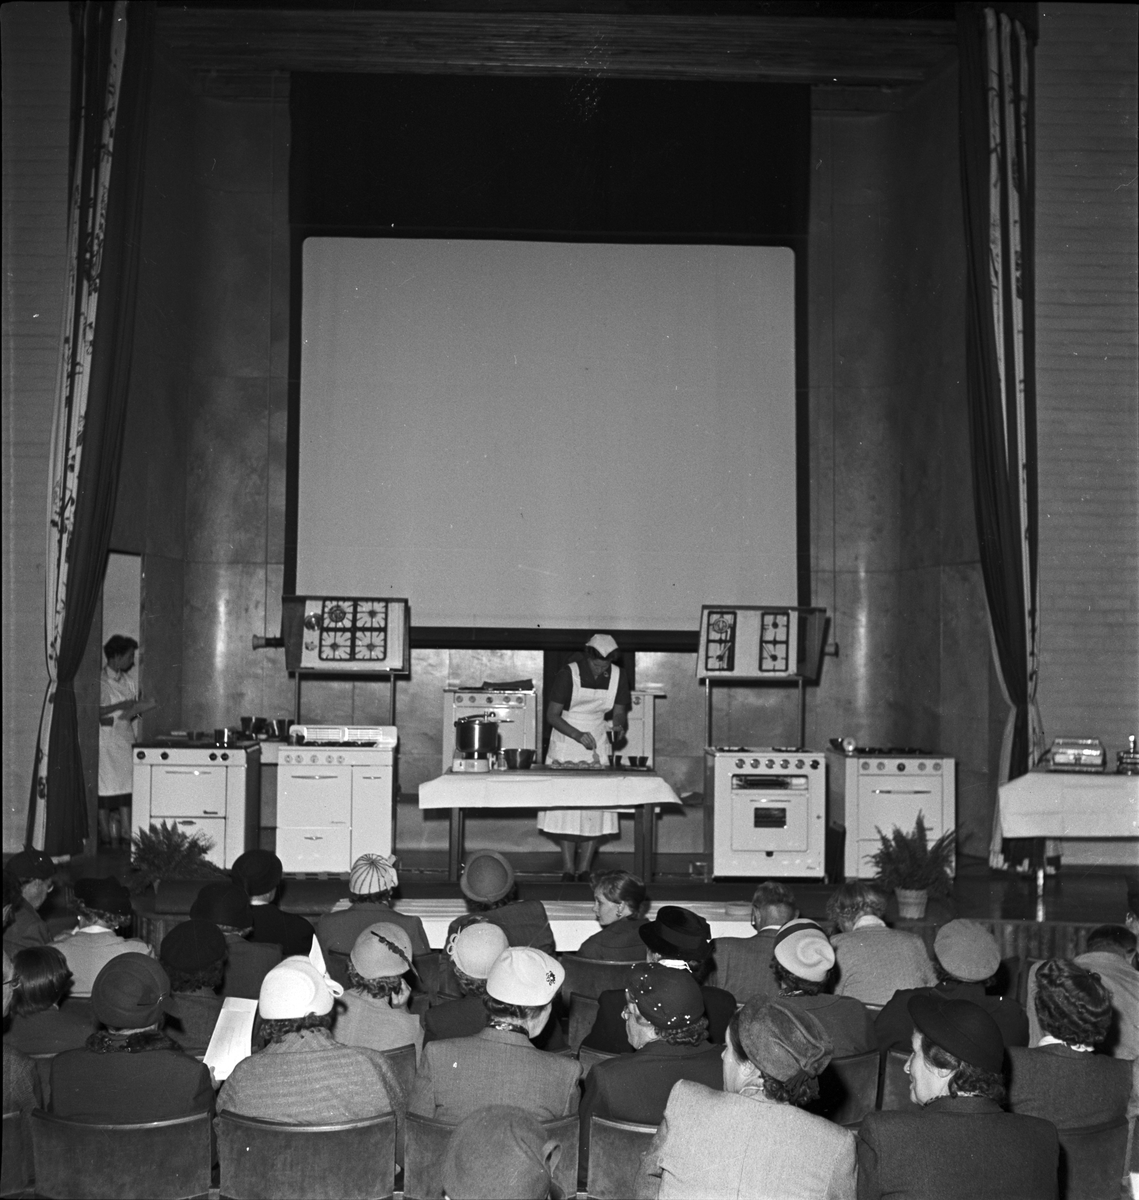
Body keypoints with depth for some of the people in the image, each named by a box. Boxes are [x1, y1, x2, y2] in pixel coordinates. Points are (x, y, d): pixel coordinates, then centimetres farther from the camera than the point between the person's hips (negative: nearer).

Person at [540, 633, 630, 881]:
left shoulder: (617, 677, -3)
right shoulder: (568, 674, -14)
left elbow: (619, 713, 6)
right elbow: (551, 715, -13)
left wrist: (619, 726, -17)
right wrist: (578, 735, -26)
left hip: (597, 745, 3)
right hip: (565, 744, -3)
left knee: (596, 807, -3)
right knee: (565, 804, -5)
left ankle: (584, 868, 4)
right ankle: (568, 869, 1)